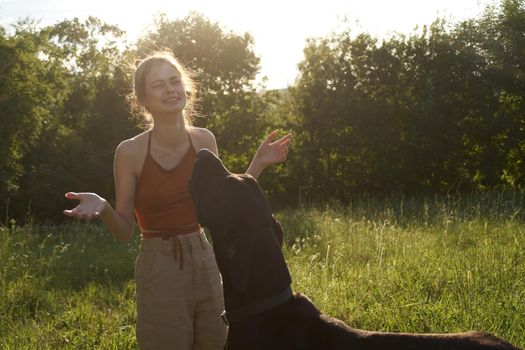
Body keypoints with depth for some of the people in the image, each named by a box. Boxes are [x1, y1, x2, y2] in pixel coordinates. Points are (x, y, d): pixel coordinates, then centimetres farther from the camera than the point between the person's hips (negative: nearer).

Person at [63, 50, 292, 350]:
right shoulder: (130, 151, -12)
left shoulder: (204, 140, -1)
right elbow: (124, 230, -6)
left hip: (206, 262, 4)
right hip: (159, 270, -4)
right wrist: (102, 208, -26)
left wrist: (258, 164, 4)